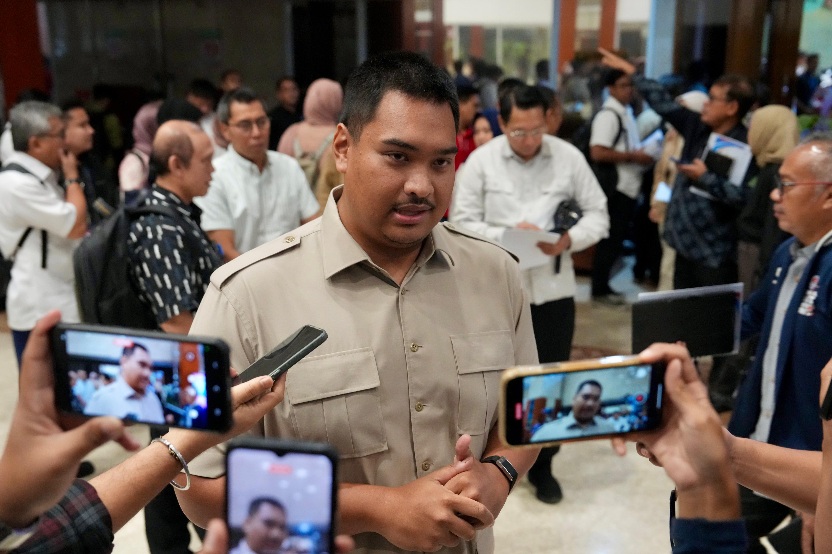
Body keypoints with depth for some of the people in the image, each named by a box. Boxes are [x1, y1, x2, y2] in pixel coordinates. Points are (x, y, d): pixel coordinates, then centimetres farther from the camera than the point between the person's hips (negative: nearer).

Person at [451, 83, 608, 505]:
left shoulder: (569, 157, 0)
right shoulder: (481, 161, -4)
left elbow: (598, 214, 5)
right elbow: (461, 223, -4)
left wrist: (568, 240, -15)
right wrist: (506, 235, -19)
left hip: (554, 288, 2)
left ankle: (542, 467, 29)